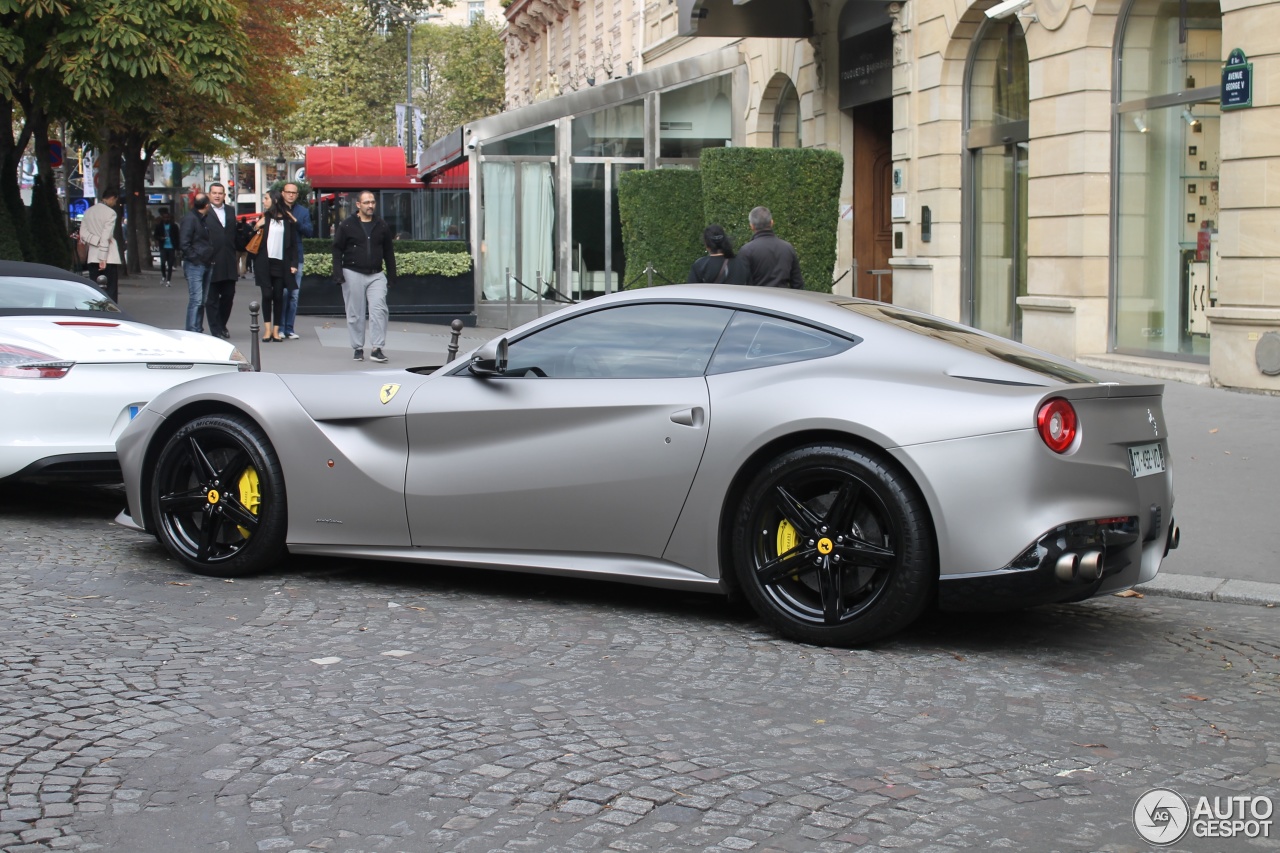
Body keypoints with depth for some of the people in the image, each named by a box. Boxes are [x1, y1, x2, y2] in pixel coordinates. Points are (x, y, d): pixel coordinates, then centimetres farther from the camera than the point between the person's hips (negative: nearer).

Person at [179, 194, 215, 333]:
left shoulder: (206, 218, 14)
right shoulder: (190, 218, -11)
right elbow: (184, 242, -16)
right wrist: (195, 258, -16)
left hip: (207, 264, 8)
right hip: (194, 264, -8)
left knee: (203, 300, 10)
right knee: (196, 299, -11)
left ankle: (198, 330, 17)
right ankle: (192, 331, -10)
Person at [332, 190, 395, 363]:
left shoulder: (382, 227, 9)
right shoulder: (346, 225, -1)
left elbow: (389, 253, 14)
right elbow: (337, 250, -1)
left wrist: (392, 277, 10)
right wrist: (338, 274, -10)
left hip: (376, 275, 2)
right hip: (353, 274, -2)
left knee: (379, 310, -11)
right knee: (355, 313, 3)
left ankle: (377, 349, -9)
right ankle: (358, 348, 13)